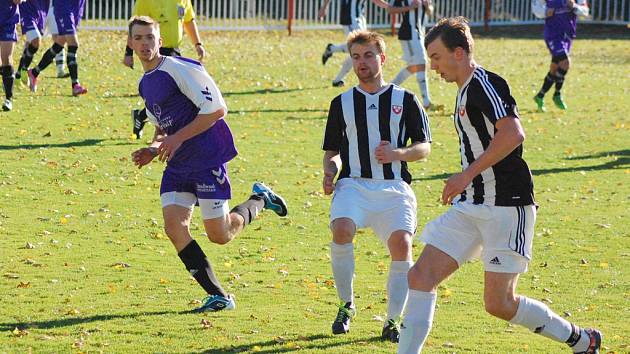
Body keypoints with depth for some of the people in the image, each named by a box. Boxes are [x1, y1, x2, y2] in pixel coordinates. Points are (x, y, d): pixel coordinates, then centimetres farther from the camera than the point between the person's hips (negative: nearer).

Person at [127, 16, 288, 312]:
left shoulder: (181, 69, -14)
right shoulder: (145, 83, 13)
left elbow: (216, 109, -20)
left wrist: (177, 139, -20)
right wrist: (153, 150, 4)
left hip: (207, 159, -8)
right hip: (177, 166, 8)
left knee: (219, 235, -4)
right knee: (174, 226, -8)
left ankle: (259, 201, 26)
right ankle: (218, 296, -1)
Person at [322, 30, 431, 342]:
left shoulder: (405, 100, 9)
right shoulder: (342, 103, 14)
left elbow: (424, 147, 7)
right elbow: (332, 151, 20)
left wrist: (397, 154, -13)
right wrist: (330, 172, -2)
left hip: (394, 188, -1)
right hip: (354, 185, 1)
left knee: (401, 243, -23)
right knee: (341, 230, -29)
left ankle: (393, 320, -8)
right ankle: (346, 304, -8)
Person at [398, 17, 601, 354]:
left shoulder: (484, 83, -13)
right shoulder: (466, 91, 17)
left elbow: (513, 134, -27)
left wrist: (467, 175, -25)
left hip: (506, 208, -9)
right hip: (470, 208, 9)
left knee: (499, 304, -4)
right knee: (421, 276, -4)